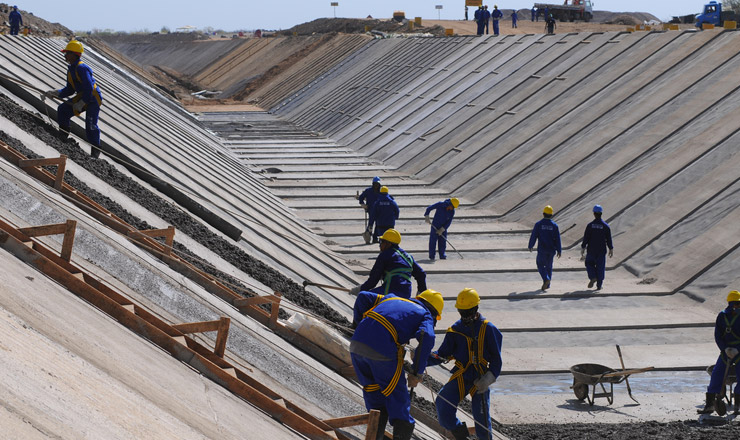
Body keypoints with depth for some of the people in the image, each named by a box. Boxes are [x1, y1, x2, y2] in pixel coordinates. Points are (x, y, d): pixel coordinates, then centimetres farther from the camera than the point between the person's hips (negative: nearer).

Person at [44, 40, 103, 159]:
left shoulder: (82, 68, -23)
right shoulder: (71, 69, 8)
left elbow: (89, 89, -26)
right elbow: (70, 89, 14)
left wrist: (81, 104, -21)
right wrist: (56, 93, 0)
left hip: (93, 99, -9)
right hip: (82, 97, 9)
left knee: (90, 126, -14)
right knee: (62, 109, 0)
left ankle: (96, 151, 0)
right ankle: (63, 137, 10)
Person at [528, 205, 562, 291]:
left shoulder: (538, 224, -7)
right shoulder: (554, 225, -2)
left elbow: (533, 236, -4)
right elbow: (557, 239, -2)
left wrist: (530, 246, 11)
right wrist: (559, 250, 4)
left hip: (542, 249, -3)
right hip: (551, 250, 3)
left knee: (540, 265, 7)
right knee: (549, 266, 15)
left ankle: (546, 279, -18)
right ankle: (547, 285, 17)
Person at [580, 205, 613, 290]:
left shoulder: (590, 225, -7)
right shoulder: (605, 226, -4)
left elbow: (585, 239, -7)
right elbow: (609, 240, 0)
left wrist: (582, 250, -1)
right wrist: (611, 250, 9)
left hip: (591, 251, -1)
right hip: (601, 251, 1)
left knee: (589, 264, 18)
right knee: (600, 267, 8)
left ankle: (592, 277, -5)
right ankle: (599, 285, 7)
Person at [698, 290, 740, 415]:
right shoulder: (722, 316, 1)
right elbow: (718, 336, 0)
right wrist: (725, 349, -14)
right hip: (726, 350, 2)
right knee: (717, 374, -4)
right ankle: (710, 404, 1)